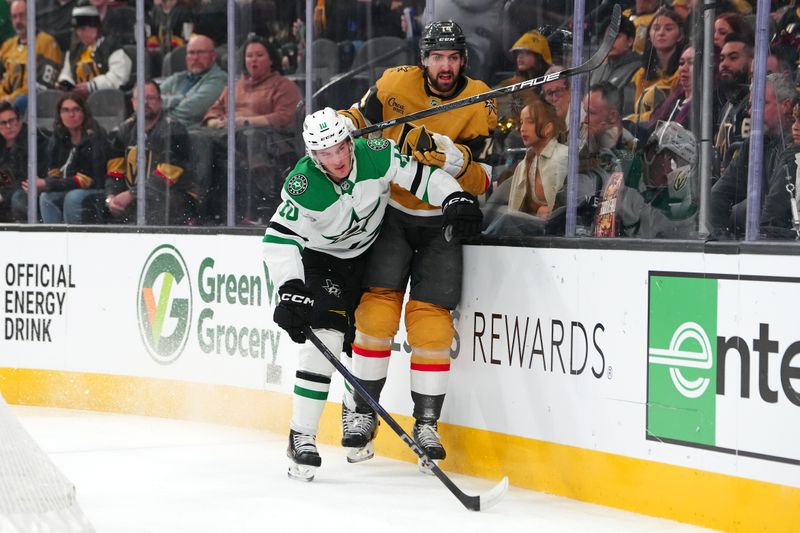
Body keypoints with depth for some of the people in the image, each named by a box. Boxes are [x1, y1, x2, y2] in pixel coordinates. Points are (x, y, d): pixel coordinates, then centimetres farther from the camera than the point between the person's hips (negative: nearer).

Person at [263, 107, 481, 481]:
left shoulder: (376, 155, -24)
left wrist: (456, 199, -30)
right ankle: (301, 437, -20)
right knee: (325, 336, -21)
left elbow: (422, 175, -14)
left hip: (370, 254, 4)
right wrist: (290, 290, -41)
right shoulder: (302, 186, -31)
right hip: (320, 258, -4)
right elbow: (279, 239, -32)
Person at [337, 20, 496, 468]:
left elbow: (480, 184, -18)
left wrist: (449, 154, -33)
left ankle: (427, 423, 3)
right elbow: (355, 121, 11)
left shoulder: (480, 104, -11)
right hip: (391, 209, 1)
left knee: (432, 319, -6)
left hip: (443, 219, -1)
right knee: (378, 305, -10)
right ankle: (361, 411, 0)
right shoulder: (395, 83, -7)